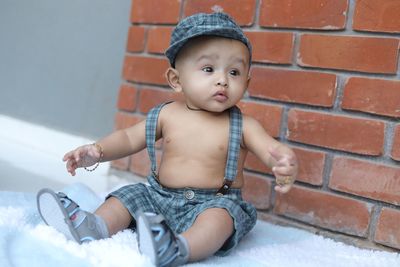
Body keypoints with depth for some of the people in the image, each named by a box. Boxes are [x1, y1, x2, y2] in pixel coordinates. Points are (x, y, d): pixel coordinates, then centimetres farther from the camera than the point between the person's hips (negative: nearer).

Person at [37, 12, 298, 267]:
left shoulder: (243, 125, -7)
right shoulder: (167, 115, 1)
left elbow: (274, 150, -16)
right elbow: (129, 138, 9)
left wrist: (288, 164, -42)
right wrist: (97, 151, -9)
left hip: (215, 203, -4)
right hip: (159, 197, 5)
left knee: (222, 216, -33)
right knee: (129, 196, -7)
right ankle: (93, 228, -28)